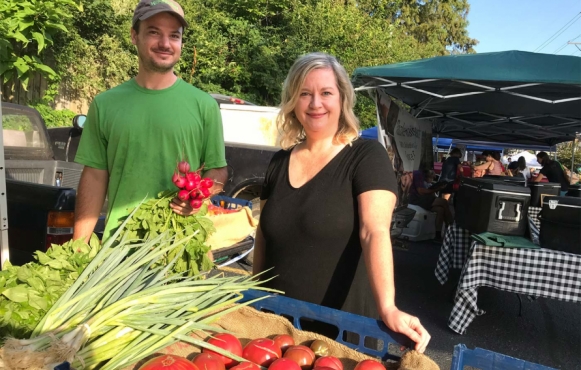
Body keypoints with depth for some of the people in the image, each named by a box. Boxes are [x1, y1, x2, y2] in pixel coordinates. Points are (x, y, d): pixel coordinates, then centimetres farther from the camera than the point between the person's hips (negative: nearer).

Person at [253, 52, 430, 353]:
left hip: (342, 324, -4)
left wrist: (387, 308, -35)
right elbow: (263, 236, 10)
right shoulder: (280, 162, 4)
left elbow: (375, 232, -23)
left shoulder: (367, 157, -11)